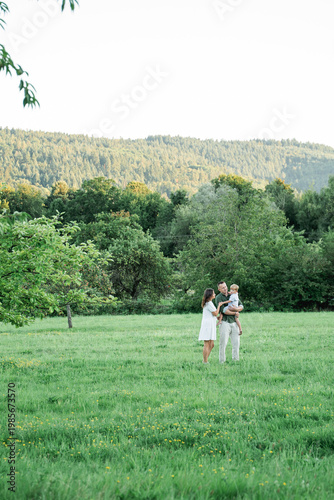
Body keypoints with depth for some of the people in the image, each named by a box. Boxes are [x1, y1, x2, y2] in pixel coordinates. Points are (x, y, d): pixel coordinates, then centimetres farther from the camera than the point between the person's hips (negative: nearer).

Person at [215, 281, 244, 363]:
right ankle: (222, 361, 1)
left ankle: (235, 360, 13)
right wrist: (235, 313, -8)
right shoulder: (218, 298, -5)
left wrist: (236, 308, -14)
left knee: (236, 343, 5)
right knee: (223, 343, -4)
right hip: (225, 322, -5)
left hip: (234, 322, 5)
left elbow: (241, 306, 8)